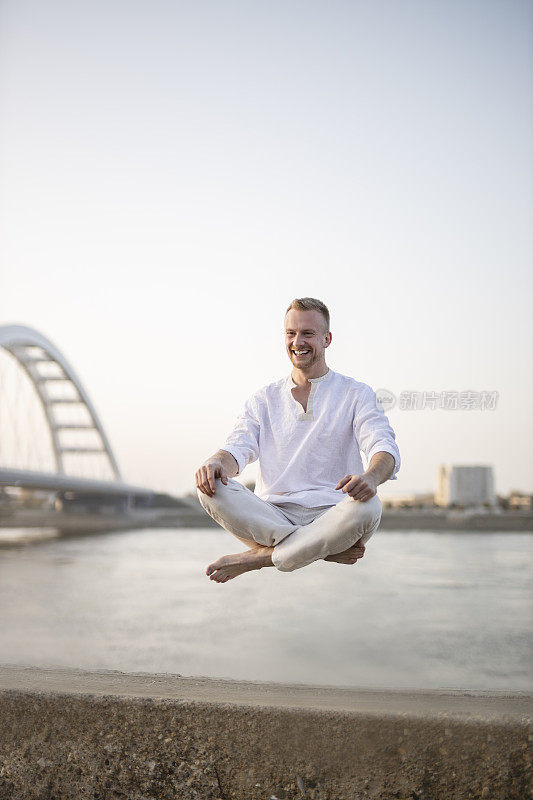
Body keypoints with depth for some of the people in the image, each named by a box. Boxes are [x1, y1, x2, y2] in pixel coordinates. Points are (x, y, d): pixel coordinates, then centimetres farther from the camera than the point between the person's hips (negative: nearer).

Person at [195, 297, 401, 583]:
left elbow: (384, 446, -7)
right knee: (211, 490, -25)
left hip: (330, 516, -2)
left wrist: (370, 477, -33)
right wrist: (216, 463, -24)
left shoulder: (356, 394, 8)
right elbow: (239, 447, 3)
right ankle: (328, 550, -25)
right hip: (270, 515, 2)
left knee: (367, 506, -36)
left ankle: (259, 557, -24)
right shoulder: (264, 399, 17)